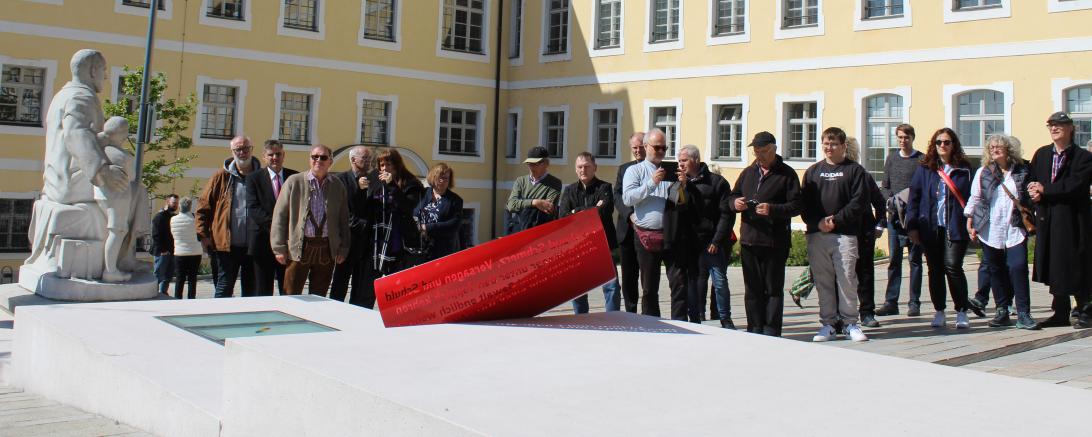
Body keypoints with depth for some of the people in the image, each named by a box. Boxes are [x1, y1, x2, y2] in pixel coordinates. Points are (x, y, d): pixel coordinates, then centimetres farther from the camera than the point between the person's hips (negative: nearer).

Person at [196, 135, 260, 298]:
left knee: (251, 290, 9)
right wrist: (203, 235, -4)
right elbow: (203, 207, 5)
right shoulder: (222, 176, 4)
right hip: (227, 245, -1)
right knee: (224, 289, 0)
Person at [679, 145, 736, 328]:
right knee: (694, 281, 4)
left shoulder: (716, 182, -1)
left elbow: (727, 214, -5)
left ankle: (725, 319, 9)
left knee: (719, 280, -3)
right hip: (690, 243, 3)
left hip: (712, 243, -3)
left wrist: (717, 241, -10)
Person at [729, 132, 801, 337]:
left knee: (773, 288, -1)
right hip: (749, 240, 5)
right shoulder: (748, 173, 17)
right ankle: (755, 330, 15)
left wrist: (772, 209, -21)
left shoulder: (787, 174, -1)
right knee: (752, 289, 9)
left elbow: (796, 206, -6)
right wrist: (735, 202, -2)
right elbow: (732, 196, 22)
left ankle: (771, 331, 3)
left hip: (775, 242, -5)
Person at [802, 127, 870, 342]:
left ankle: (850, 323, 6)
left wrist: (837, 220, -13)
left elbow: (859, 201, -4)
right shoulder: (813, 171, 14)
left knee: (847, 280, -4)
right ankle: (828, 323, 12)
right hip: (817, 236, 3)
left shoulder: (854, 170, 5)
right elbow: (804, 203, 8)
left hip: (845, 235, -3)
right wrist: (817, 222, -9)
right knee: (823, 281, 5)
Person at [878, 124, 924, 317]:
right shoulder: (891, 159, 13)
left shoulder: (922, 160, 0)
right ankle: (891, 302, 7)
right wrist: (890, 199, -5)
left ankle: (914, 303, 8)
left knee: (915, 260, 4)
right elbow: (884, 187, 14)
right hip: (894, 216, 3)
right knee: (894, 259, 3)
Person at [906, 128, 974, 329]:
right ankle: (939, 312, 17)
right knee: (935, 270, 7)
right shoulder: (924, 169, 7)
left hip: (955, 228, -2)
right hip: (930, 228, 2)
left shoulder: (964, 169, 6)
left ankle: (961, 312, 1)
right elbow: (914, 197, 5)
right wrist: (912, 226, -1)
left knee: (953, 267, -10)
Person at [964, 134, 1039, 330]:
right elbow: (974, 199, 7)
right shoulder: (983, 172, 6)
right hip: (990, 231, 1)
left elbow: (1029, 198, 15)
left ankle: (1023, 314, -7)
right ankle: (1002, 312, 14)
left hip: (1015, 229, -1)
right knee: (996, 271, 6)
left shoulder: (1021, 171, 6)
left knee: (1018, 267, -11)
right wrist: (970, 223, 0)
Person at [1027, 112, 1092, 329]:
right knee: (1054, 268, 8)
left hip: (1073, 220, -5)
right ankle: (1060, 313, 16)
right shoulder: (1041, 154, 13)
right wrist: (1035, 194, -11)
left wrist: (1045, 190, -15)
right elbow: (1032, 182, 10)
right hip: (1047, 220, 5)